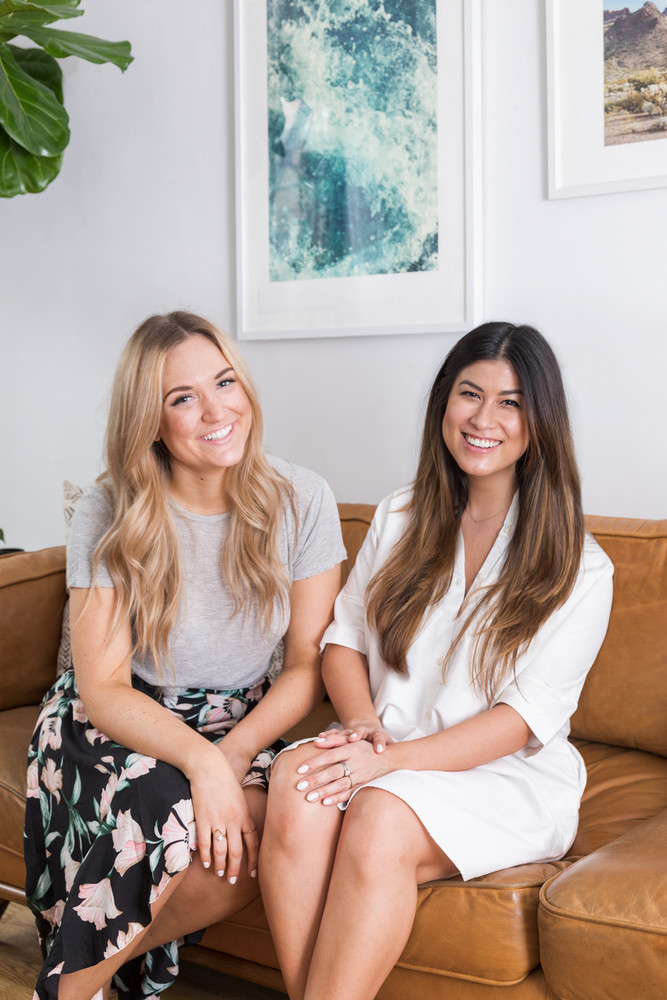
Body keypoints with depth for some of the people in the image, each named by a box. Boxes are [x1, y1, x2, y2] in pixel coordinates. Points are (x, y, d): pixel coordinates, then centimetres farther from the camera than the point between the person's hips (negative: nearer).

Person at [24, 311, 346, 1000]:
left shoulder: (300, 500, -7)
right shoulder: (109, 516, -11)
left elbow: (309, 662, -3)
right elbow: (103, 687, -13)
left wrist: (236, 752, -20)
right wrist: (201, 759, -30)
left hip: (244, 723, 2)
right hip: (114, 725, -2)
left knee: (247, 852, -29)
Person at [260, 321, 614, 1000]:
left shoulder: (577, 565, -1)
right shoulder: (400, 519, 13)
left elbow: (529, 715, -9)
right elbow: (344, 639, 13)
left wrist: (394, 757, -20)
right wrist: (363, 724, -10)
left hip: (506, 776, -3)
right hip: (386, 753, 3)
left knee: (379, 822, -34)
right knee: (297, 791, -30)